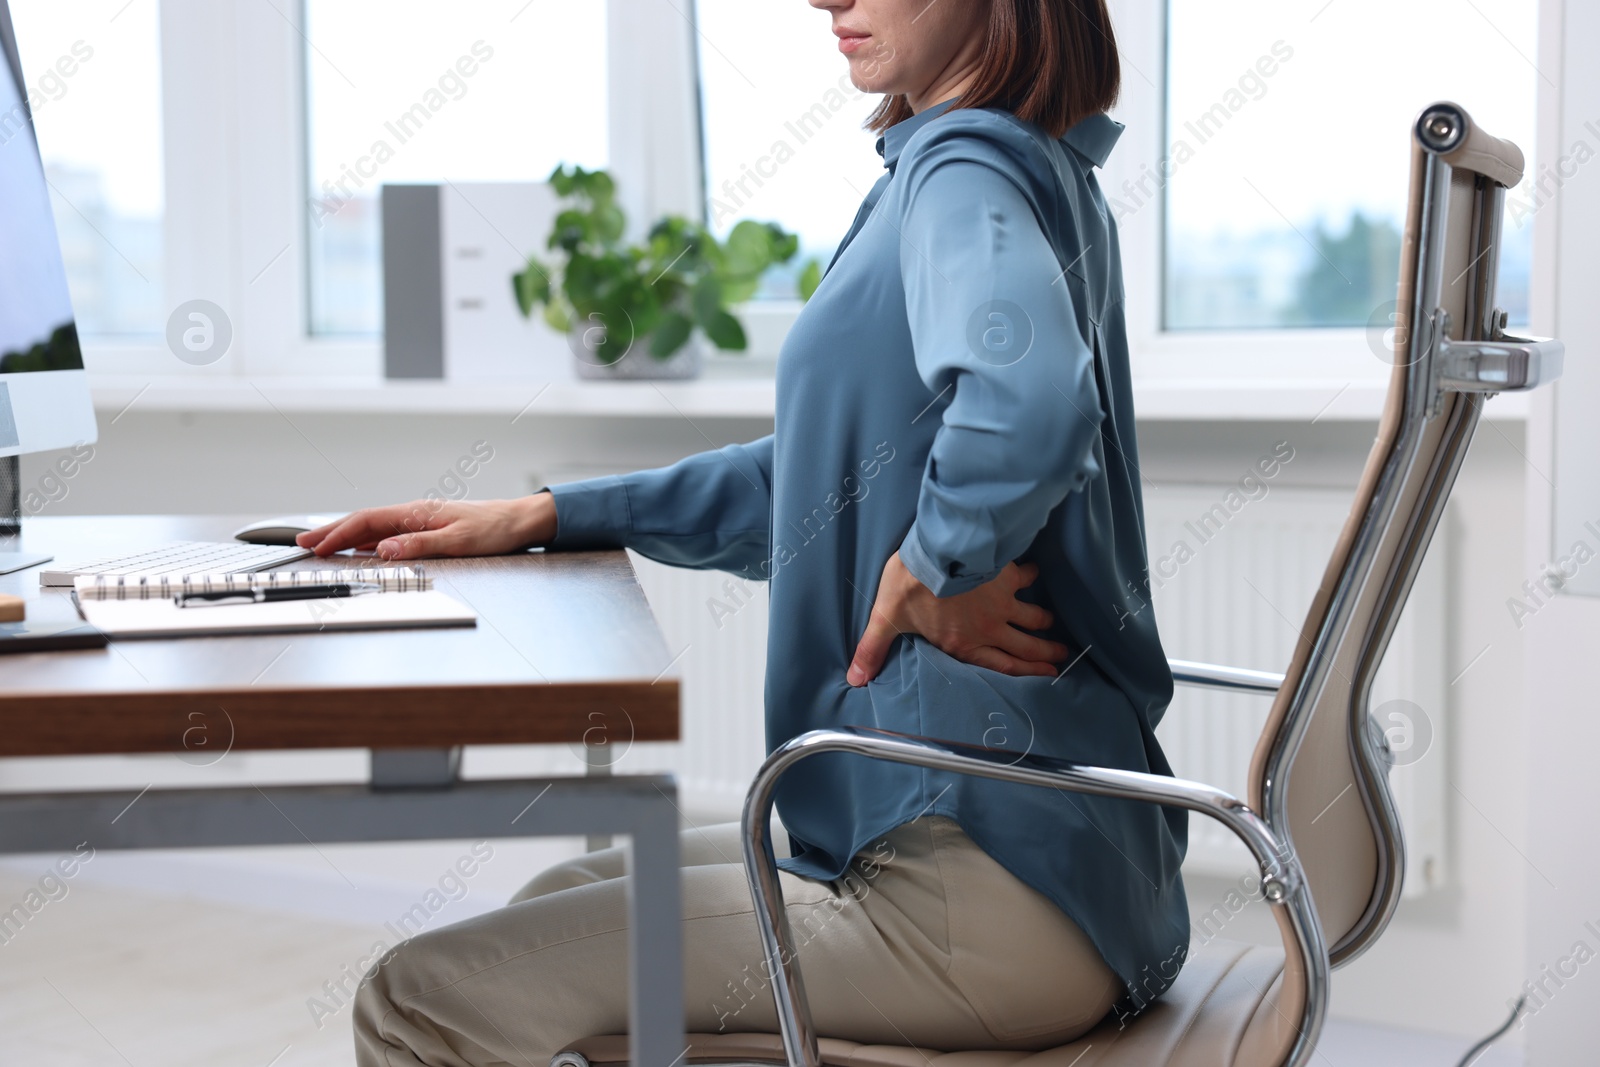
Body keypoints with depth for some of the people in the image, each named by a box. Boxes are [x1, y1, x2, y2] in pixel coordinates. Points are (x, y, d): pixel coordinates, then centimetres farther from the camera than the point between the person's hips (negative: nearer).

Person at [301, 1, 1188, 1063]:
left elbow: (1027, 403, -40)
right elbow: (827, 475, 22)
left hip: (984, 894, -10)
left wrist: (935, 570, -20)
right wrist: (550, 516, 17)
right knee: (559, 904, 25)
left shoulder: (967, 168, -16)